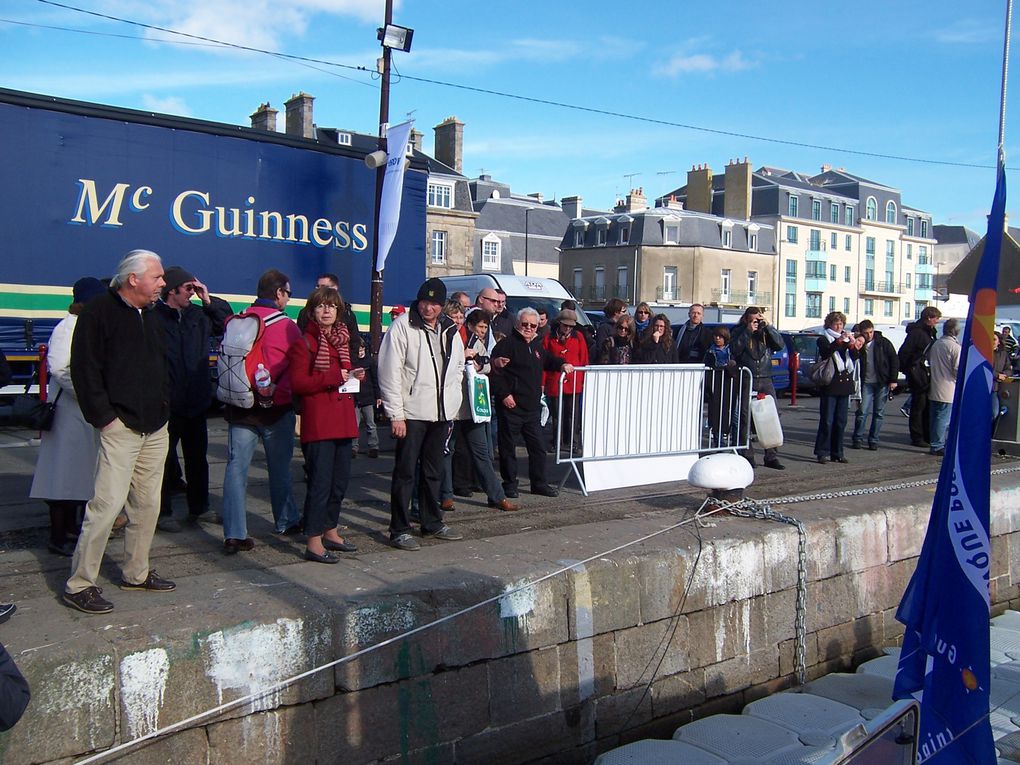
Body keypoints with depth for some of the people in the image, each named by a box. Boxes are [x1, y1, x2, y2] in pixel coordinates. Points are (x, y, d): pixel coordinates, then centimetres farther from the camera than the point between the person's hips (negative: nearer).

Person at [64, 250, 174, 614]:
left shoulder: (151, 316, 17)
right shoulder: (98, 311, -7)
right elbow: (84, 369, -12)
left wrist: (164, 402, 12)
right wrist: (104, 417, -15)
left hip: (156, 427, 8)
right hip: (121, 426, -8)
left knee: (147, 503, 12)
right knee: (107, 504, -11)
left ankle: (136, 573, 24)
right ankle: (79, 584, -1)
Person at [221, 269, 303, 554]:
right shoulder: (287, 327, -11)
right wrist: (280, 393, -10)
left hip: (239, 406, 3)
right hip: (276, 409, -3)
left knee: (236, 468, 4)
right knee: (279, 467, 13)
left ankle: (234, 534, 0)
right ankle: (286, 522, 30)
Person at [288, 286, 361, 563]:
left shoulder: (342, 340, 17)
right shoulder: (304, 343, -6)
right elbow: (298, 382, -16)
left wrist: (354, 376, 6)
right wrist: (334, 377, -19)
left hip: (342, 421, 8)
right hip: (318, 423, -8)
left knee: (340, 479, 15)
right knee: (320, 482, -7)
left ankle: (330, 532, 29)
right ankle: (313, 543, 0)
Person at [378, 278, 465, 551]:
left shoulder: (450, 330, 10)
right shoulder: (402, 326, -8)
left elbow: (458, 367, 21)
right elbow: (390, 372, -12)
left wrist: (452, 403, 11)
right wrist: (395, 414, -15)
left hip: (441, 413, 6)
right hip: (411, 413, -6)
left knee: (434, 471, 16)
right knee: (405, 472, -1)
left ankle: (432, 523, 27)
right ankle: (399, 530, 7)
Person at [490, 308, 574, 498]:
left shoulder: (537, 346, 16)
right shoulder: (507, 344, -8)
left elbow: (549, 361, 33)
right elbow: (495, 370, -15)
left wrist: (562, 364, 12)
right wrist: (504, 394, -20)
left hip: (532, 407, 7)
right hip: (511, 406, -7)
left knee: (538, 446, 10)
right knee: (508, 447, 3)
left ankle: (539, 483, 20)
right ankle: (509, 484, 14)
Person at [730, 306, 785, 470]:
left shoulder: (766, 331, 12)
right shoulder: (738, 332, 5)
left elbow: (780, 345, -1)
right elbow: (735, 349, -11)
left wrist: (768, 327, -7)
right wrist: (748, 331, -13)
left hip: (765, 380, 2)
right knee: (746, 418, -2)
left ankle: (771, 457, 5)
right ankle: (747, 455, 5)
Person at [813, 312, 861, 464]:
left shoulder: (847, 339, 16)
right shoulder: (824, 339, 2)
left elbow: (855, 356, 1)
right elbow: (826, 352, -19)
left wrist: (853, 344, -18)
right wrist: (839, 341, -32)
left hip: (844, 385, 5)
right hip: (829, 385, -5)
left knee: (841, 421, 6)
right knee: (827, 421, -6)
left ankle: (837, 453, 12)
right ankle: (822, 453, -2)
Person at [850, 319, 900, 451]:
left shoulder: (883, 342, -1)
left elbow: (894, 360, 2)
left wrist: (893, 380, -2)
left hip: (882, 383, 0)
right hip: (866, 383, 0)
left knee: (879, 413, 5)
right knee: (862, 412, -4)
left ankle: (873, 440, 13)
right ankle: (857, 439, 8)